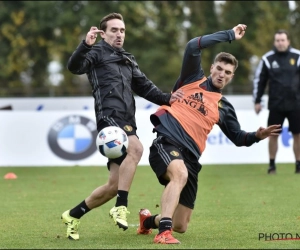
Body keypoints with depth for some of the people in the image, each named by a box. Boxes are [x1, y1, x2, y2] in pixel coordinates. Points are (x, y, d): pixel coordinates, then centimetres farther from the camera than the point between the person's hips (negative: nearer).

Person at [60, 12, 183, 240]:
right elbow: (75, 67, -13)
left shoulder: (129, 61, 28)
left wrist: (166, 98, 5)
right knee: (135, 147, -36)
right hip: (109, 116, -8)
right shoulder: (97, 52, 6)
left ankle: (73, 215, 20)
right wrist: (85, 45, -31)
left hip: (127, 122, 8)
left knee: (115, 185, 4)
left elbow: (145, 87, 24)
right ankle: (121, 207, -33)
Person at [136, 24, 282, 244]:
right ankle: (163, 231, -47)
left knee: (181, 226, 6)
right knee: (180, 174, -41)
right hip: (166, 142, -5)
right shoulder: (194, 79, 10)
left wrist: (257, 136, -1)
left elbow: (238, 138, 21)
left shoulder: (224, 107, 19)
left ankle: (149, 220, 40)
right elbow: (193, 47, -3)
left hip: (190, 157, 5)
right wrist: (229, 35, 0)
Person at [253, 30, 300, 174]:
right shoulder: (267, 59, 1)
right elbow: (259, 80, 7)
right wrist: (257, 101, 6)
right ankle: (272, 165, 13)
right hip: (275, 105, 0)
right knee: (273, 135, 3)